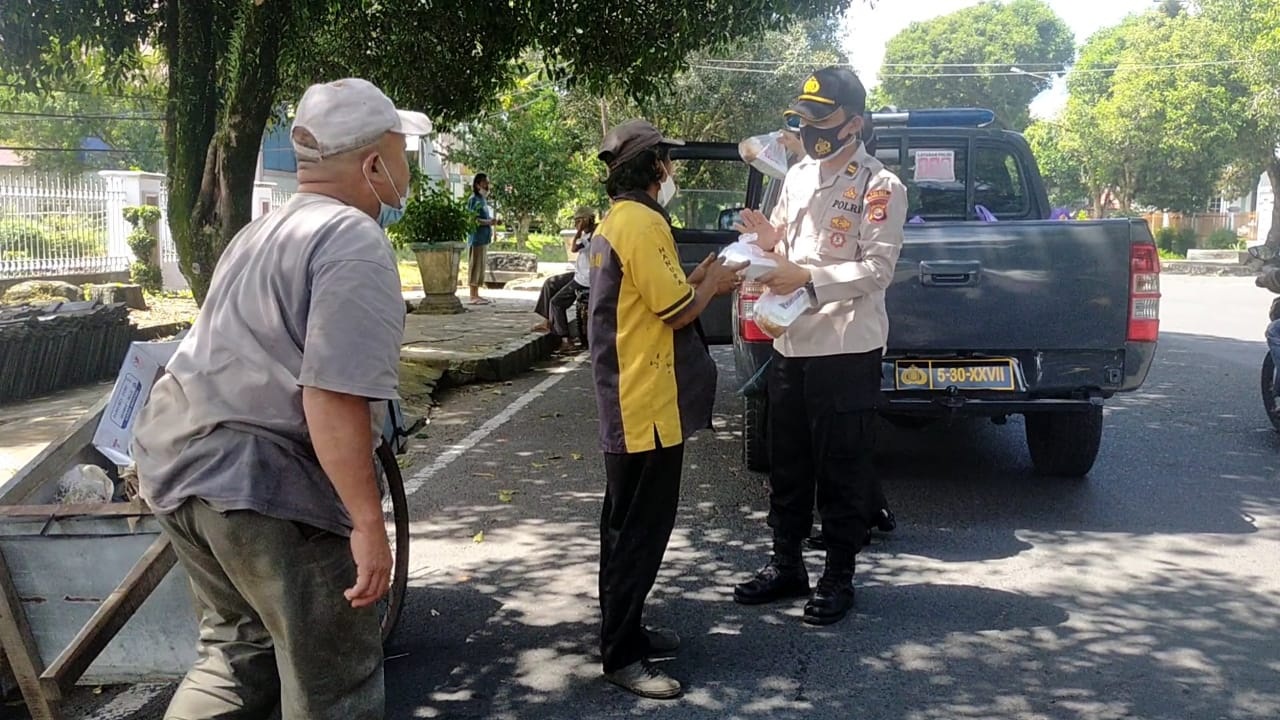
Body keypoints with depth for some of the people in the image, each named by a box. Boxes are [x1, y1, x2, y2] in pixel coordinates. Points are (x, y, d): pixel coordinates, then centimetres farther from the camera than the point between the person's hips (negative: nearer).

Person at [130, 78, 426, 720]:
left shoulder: (262, 233, 18)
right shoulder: (355, 243, -13)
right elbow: (333, 394, -23)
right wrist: (368, 522, -21)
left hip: (173, 460, 9)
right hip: (268, 482, -9)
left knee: (238, 648, 24)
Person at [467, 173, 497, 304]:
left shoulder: (483, 199, 18)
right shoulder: (474, 199, -10)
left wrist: (492, 221, 8)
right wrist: (488, 222, -22)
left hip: (484, 238, 9)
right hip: (476, 238, -9)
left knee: (481, 267, 11)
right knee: (475, 266, -7)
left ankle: (476, 295, 15)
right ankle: (473, 296, -5)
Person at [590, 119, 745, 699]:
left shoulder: (617, 219, 14)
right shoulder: (643, 223, -19)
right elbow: (677, 312, -19)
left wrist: (697, 279, 11)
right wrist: (712, 285, -2)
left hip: (625, 401, 11)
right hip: (648, 404, -11)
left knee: (627, 524, 18)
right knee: (641, 531, -4)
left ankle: (624, 630, 29)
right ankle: (621, 657, 3)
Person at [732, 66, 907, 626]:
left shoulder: (880, 187, -9)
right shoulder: (797, 176, 13)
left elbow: (878, 268, -16)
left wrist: (807, 279, -25)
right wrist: (770, 240, -2)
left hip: (846, 349, -7)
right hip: (790, 345, 7)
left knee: (842, 472, 4)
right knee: (787, 465, 15)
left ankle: (838, 579, 18)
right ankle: (786, 566, 29)